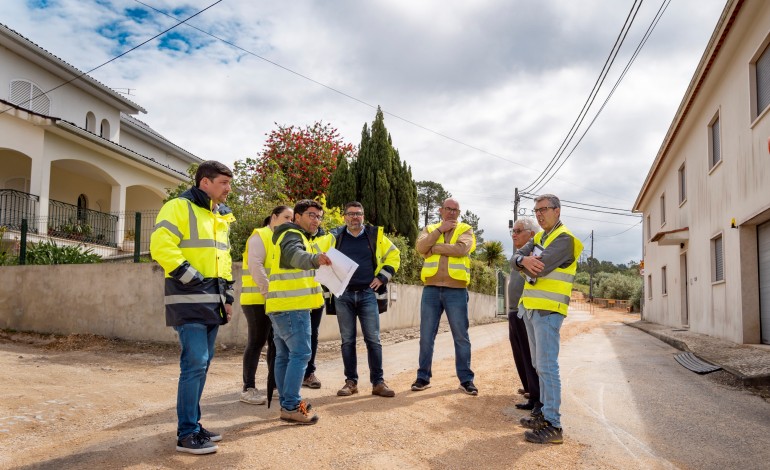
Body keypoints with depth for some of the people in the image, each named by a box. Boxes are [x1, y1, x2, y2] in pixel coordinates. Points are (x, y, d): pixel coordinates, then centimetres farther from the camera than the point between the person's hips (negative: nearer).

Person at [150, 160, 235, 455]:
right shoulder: (179, 207, -7)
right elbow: (161, 246, -19)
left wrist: (227, 295, 18)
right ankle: (187, 433, -2)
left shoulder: (220, 217, 20)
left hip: (211, 301, 9)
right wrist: (191, 276, -17)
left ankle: (193, 424, 22)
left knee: (202, 364, 12)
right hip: (189, 299, -9)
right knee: (195, 363, -11)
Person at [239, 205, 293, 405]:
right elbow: (255, 267, -17)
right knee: (257, 341, -5)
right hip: (258, 299, -8)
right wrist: (269, 292, -22)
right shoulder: (260, 237, -7)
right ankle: (248, 388, 2)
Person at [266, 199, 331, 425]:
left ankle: (287, 403, 18)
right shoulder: (292, 235, -9)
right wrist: (315, 258, -52)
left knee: (284, 355, 11)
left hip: (284, 305, 11)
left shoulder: (296, 236, 24)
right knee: (300, 353, -11)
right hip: (292, 306, -11)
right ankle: (291, 406, -11)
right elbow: (295, 255, -33)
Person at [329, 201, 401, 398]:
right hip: (343, 295, 1)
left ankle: (378, 382, 6)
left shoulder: (375, 235, 6)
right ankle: (351, 382, 15)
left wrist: (382, 277, 2)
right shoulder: (336, 237, 6)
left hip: (367, 294, -1)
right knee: (347, 340, 6)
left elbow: (394, 255, 12)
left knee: (373, 340, -1)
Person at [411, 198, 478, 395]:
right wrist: (439, 230, -8)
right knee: (426, 336, 6)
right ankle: (423, 377, 17)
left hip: (456, 290, -2)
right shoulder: (429, 229, 14)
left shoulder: (466, 230, 6)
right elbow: (420, 247, -7)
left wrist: (434, 248, -9)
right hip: (431, 289, 2)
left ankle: (466, 379, 14)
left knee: (461, 336, 3)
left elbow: (461, 249, -15)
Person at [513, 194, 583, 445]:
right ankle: (546, 415, 23)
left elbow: (538, 269, -22)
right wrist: (525, 260, -18)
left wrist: (528, 264, 0)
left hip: (548, 310, -9)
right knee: (540, 365, 14)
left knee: (547, 366, -10)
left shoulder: (564, 238, -10)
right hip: (531, 308, 9)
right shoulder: (539, 237, 18)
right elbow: (516, 257, 5)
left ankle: (553, 425, -6)